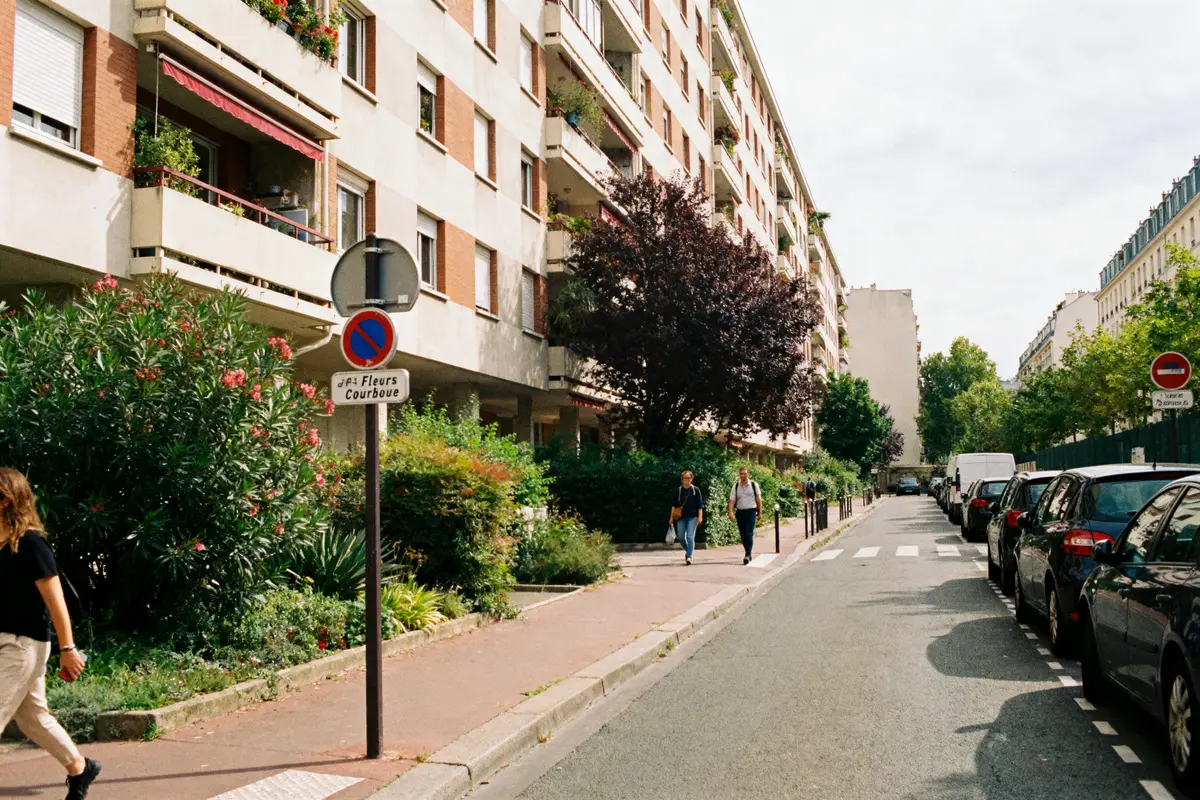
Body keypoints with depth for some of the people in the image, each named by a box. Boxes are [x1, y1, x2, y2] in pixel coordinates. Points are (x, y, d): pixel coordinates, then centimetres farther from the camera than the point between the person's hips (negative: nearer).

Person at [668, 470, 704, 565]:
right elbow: (673, 504, 9)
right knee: (681, 537, 5)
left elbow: (700, 504, 1)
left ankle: (689, 557, -8)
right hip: (681, 517, 3)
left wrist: (700, 517, -7)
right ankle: (688, 550, 31)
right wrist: (672, 517, 4)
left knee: (690, 537, -10)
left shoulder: (695, 490, 2)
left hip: (692, 517, -2)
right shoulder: (678, 490, 7)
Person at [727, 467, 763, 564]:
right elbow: (732, 500, 0)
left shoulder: (754, 485, 2)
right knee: (743, 535, 8)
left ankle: (747, 555, -15)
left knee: (749, 534, -12)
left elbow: (758, 499, 6)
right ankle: (749, 553, 21)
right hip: (740, 512, 3)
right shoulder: (736, 486, 6)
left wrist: (760, 512, 3)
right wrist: (730, 512, -15)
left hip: (751, 512, -3)